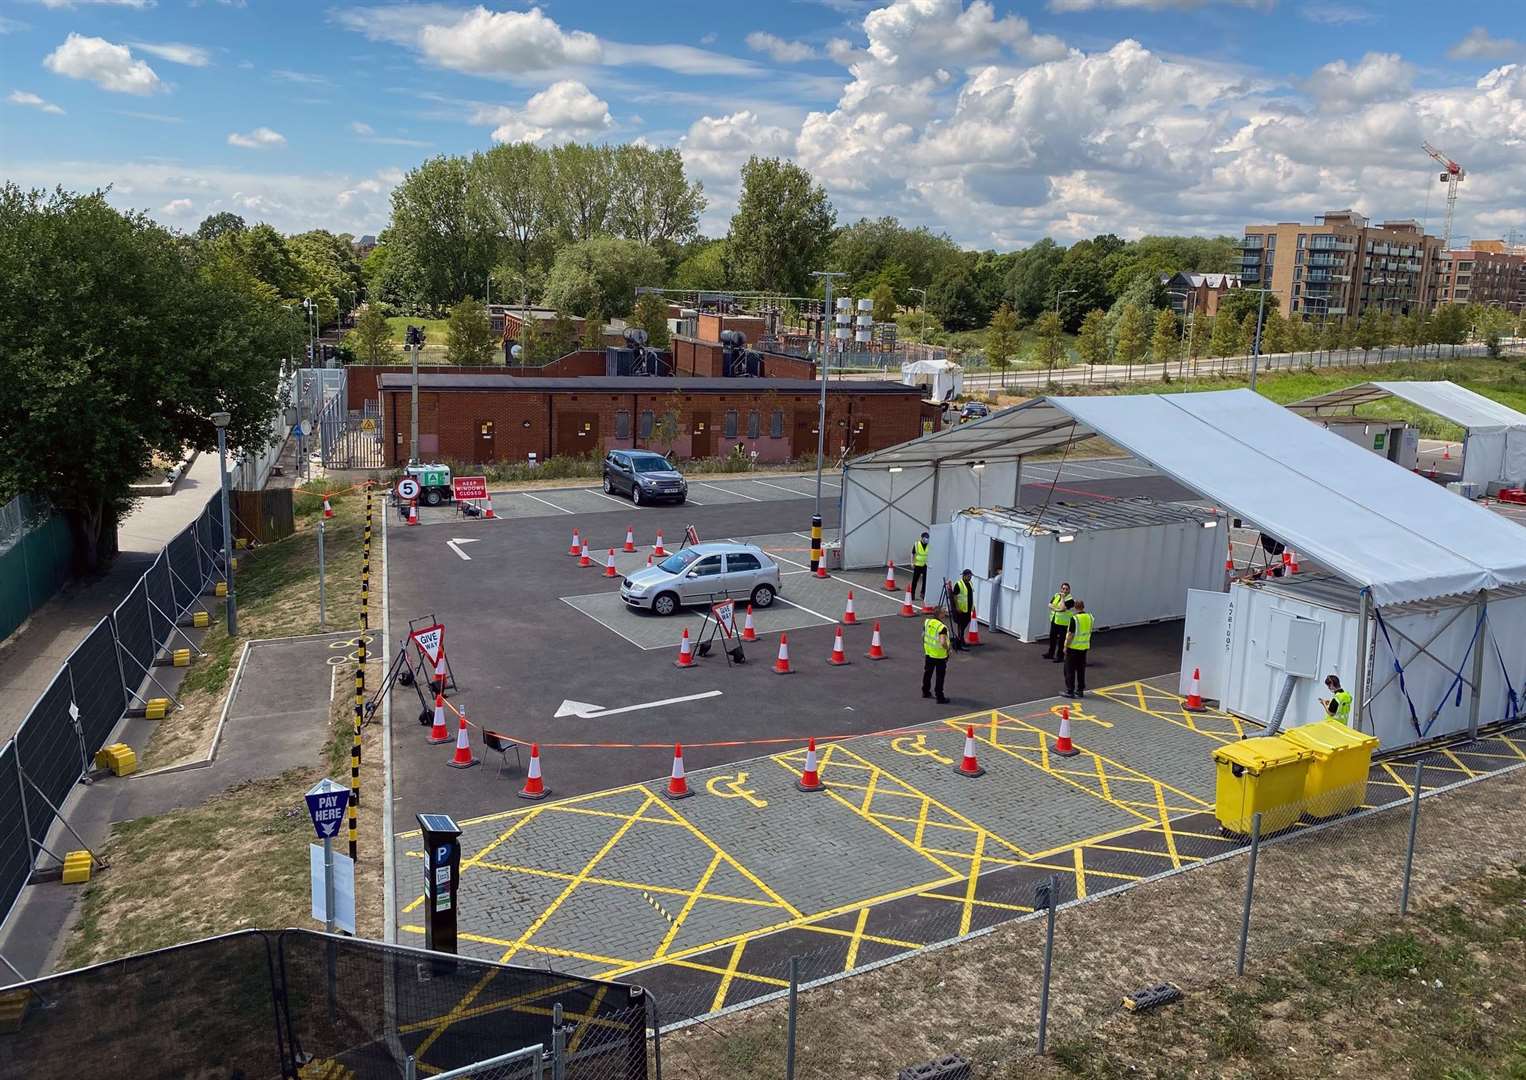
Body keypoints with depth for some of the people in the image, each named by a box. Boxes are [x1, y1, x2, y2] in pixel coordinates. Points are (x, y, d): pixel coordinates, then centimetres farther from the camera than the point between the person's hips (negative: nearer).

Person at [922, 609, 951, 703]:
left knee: (927, 673, 22)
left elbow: (923, 635, 10)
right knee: (940, 677, 4)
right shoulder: (942, 627, -25)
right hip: (940, 656, -7)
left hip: (928, 653, 7)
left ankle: (925, 692, 36)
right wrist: (947, 648, -14)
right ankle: (940, 697, 9)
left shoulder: (927, 622, -4)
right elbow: (943, 643, -35)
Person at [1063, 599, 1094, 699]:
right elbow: (1089, 632, 11)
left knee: (1070, 670, 3)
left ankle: (1070, 691, 5)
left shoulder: (1074, 618, -19)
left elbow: (1071, 634, -19)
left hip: (1073, 647, -6)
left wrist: (1066, 646, -11)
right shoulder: (1089, 617, 0)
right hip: (1084, 647, 6)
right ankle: (1080, 690, 20)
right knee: (1081, 670, 15)